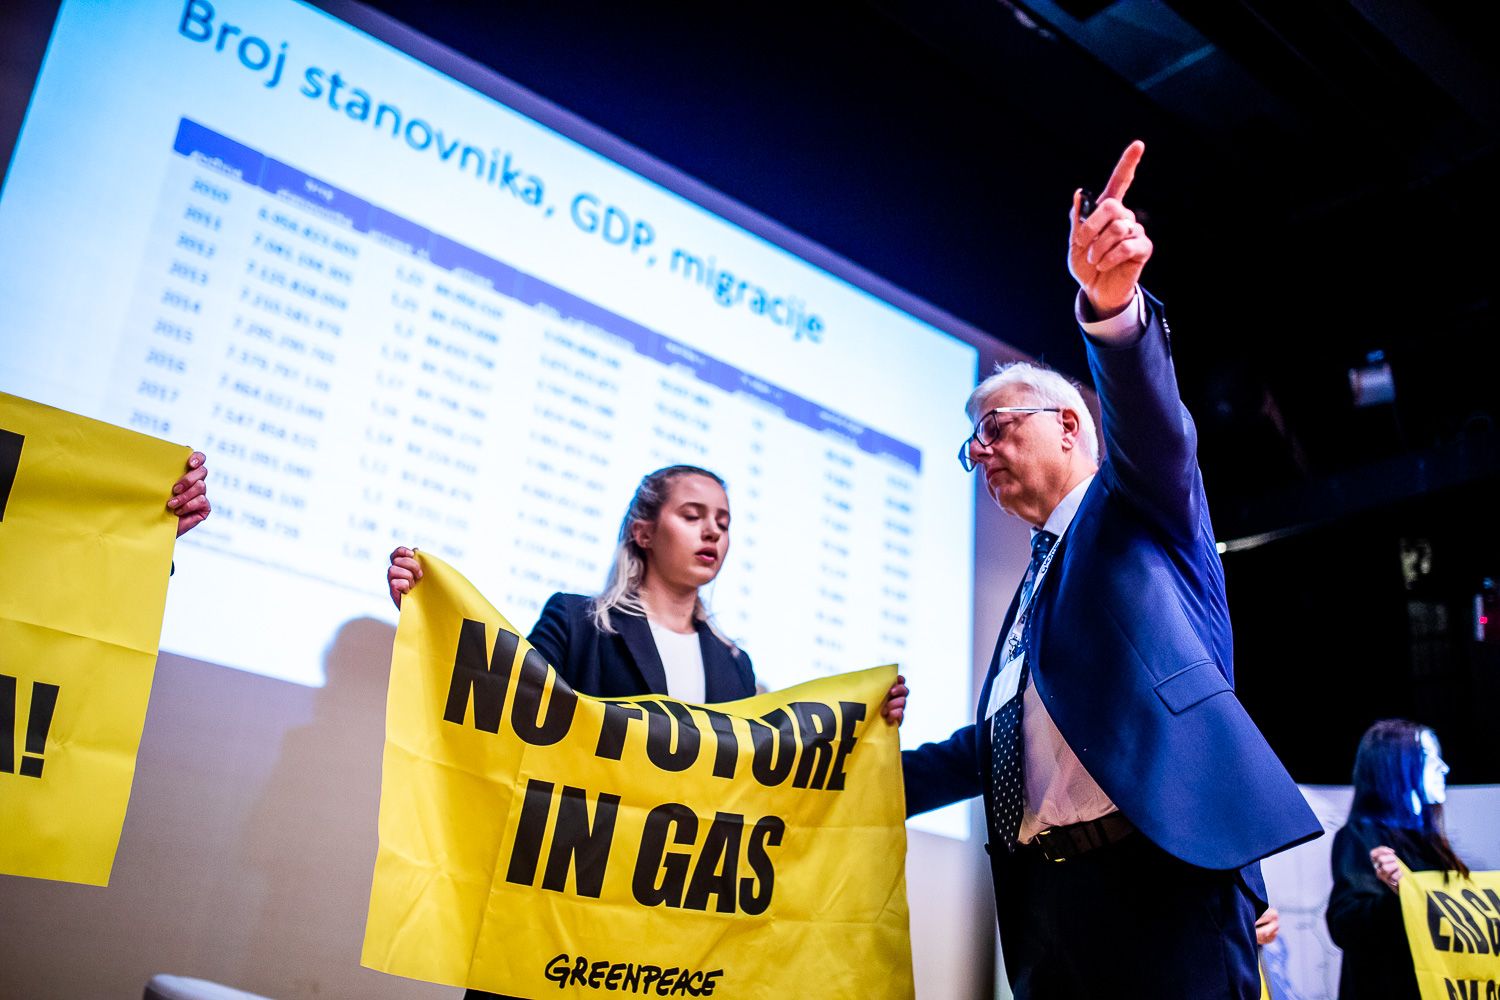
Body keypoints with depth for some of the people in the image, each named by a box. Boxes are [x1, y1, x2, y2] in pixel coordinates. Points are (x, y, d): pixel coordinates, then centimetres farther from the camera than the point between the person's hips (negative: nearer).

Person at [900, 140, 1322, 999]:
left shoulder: (1139, 503, 8)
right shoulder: (1041, 579, 26)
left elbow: (1151, 420, -16)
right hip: (1043, 896, 7)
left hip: (1163, 870, -7)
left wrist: (1113, 309, -35)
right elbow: (995, 746, 30)